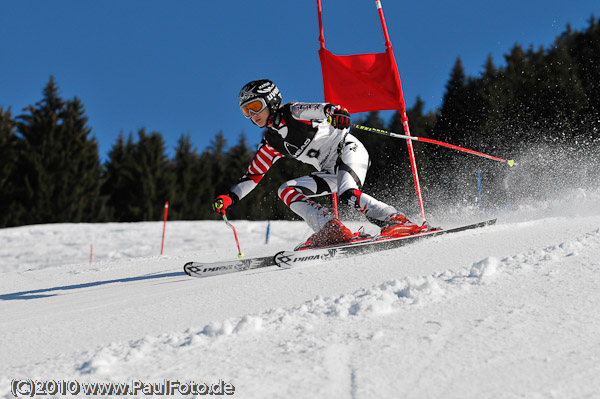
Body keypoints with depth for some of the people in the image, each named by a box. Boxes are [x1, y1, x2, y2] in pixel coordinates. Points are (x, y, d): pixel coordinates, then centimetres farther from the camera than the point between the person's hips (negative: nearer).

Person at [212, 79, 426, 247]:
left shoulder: (294, 113, -6)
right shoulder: (271, 144, 13)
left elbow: (324, 109, -22)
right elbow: (252, 176, 16)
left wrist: (337, 113, -46)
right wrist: (230, 197, 2)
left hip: (348, 150, -7)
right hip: (331, 172, 8)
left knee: (347, 194, -34)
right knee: (286, 190, -9)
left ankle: (398, 221, -27)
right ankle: (332, 229, -24)